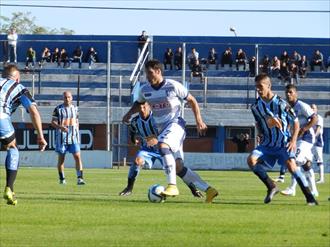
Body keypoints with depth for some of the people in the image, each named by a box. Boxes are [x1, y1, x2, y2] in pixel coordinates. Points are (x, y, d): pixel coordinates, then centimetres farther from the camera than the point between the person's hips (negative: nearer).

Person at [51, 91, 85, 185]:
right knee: (61, 157, 4)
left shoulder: (75, 108, 11)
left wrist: (77, 134, 13)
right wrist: (60, 127, -24)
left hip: (74, 136, 3)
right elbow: (53, 122, -6)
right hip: (62, 135, -3)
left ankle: (80, 178, -14)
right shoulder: (58, 109, -2)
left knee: (77, 156, -9)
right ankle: (62, 179, 15)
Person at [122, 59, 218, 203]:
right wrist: (129, 114, 8)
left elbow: (192, 101, 0)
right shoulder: (145, 90, 5)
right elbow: (139, 103, 26)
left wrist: (199, 121, -5)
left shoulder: (173, 86, -11)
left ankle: (172, 186, -37)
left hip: (175, 123, -7)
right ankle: (208, 190, 15)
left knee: (163, 146, -35)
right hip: (161, 128, 7)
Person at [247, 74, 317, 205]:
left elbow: (295, 122, -4)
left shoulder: (281, 103, -13)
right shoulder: (256, 106, 1)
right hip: (267, 144, 5)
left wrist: (293, 141, -13)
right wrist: (260, 134, 4)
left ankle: (310, 197, -19)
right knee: (251, 159, -18)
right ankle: (271, 187, -1)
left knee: (291, 165, -26)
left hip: (284, 143, -5)